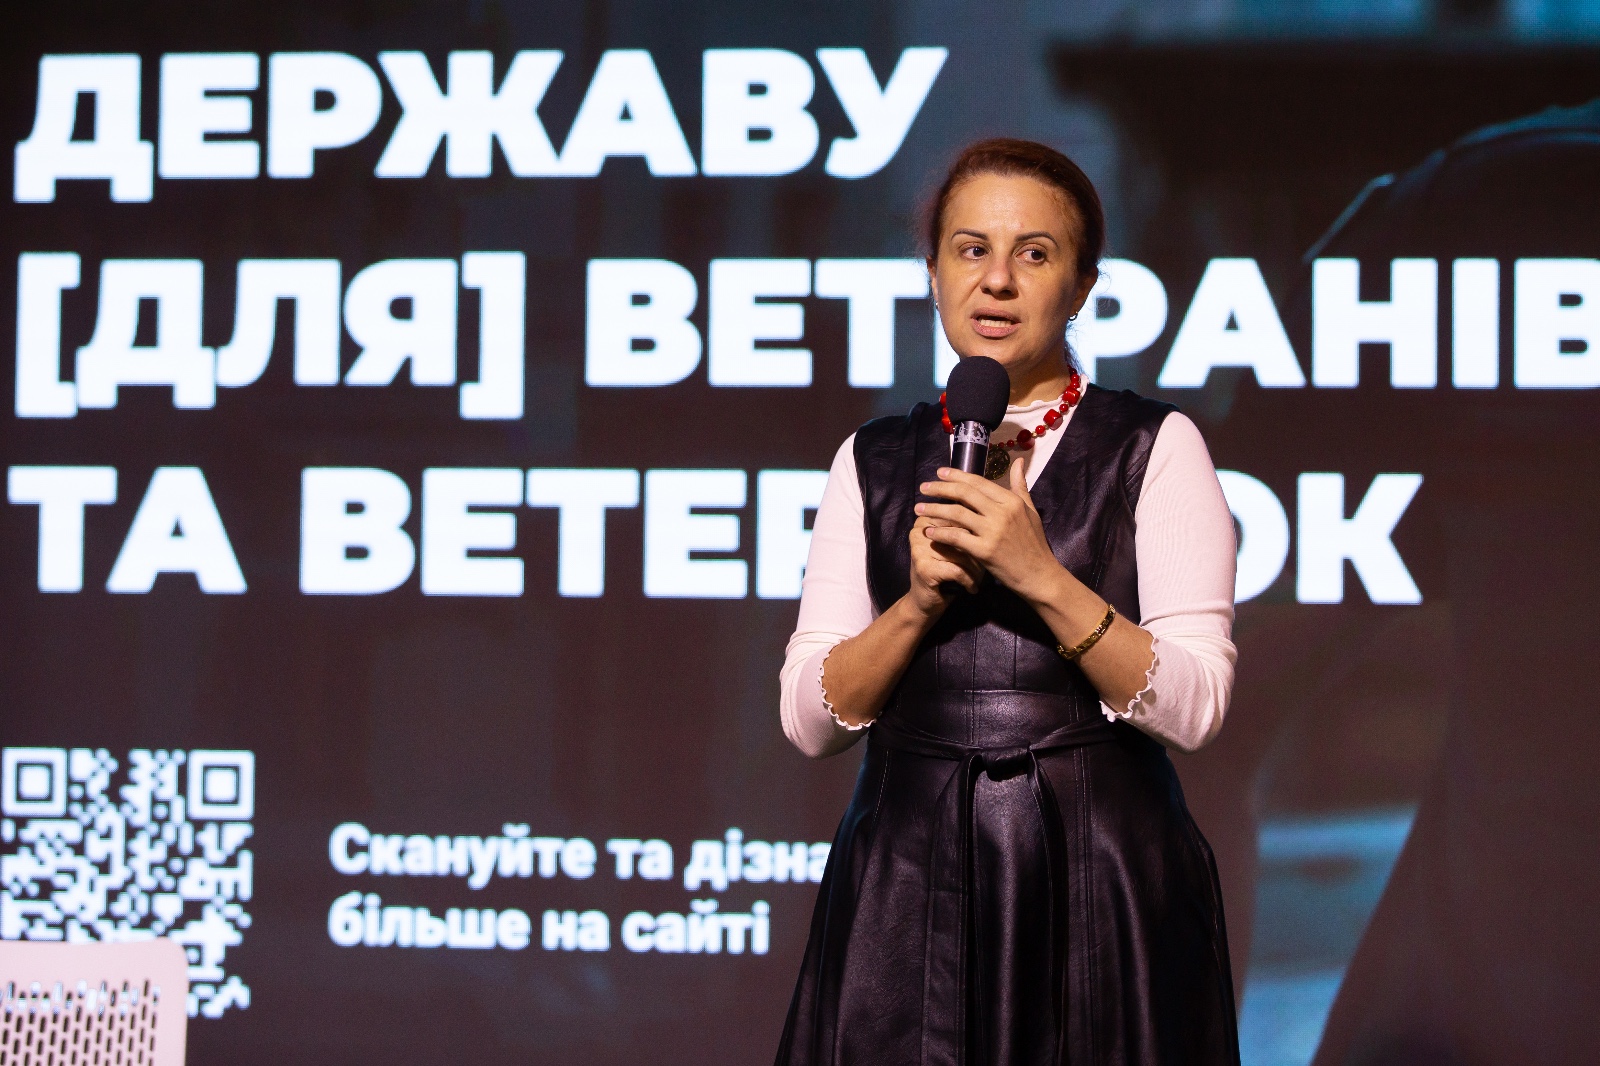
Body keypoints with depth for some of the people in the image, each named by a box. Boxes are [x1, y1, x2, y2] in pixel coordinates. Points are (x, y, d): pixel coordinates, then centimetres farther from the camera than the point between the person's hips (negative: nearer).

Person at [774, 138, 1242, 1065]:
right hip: (909, 879, 2)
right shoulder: (874, 461, 10)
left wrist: (1042, 577, -17)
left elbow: (1194, 707, -8)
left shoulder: (1154, 448, 2)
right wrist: (920, 598, -11)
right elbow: (811, 719, 4)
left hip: (1100, 877, -2)